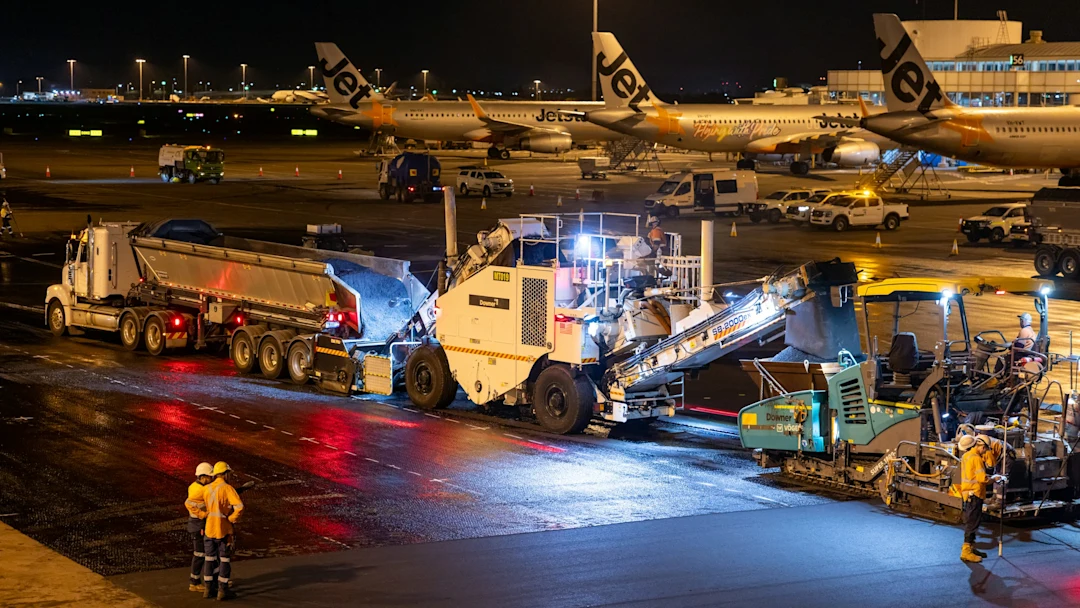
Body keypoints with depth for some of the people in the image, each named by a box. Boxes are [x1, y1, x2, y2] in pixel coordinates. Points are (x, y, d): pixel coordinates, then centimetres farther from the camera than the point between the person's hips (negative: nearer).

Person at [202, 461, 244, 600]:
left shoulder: (206, 489, 1)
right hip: (224, 530, -4)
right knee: (225, 560, 7)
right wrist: (232, 519, -11)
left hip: (209, 528, 4)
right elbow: (239, 506, -27)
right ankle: (222, 590, 8)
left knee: (209, 559, 15)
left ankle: (208, 589, 16)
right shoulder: (228, 488, -15)